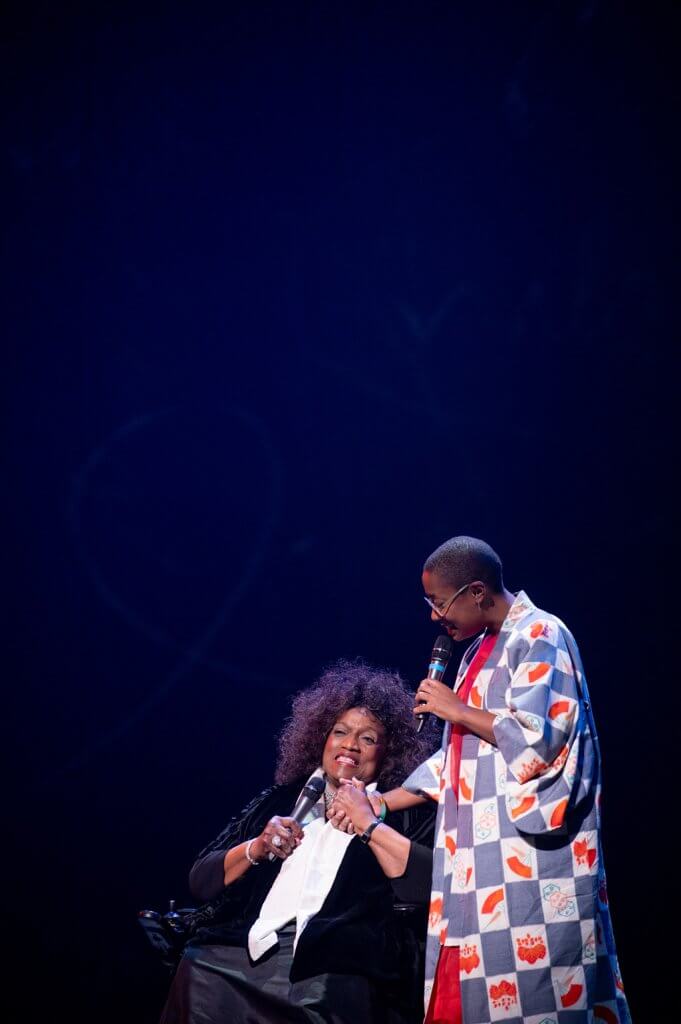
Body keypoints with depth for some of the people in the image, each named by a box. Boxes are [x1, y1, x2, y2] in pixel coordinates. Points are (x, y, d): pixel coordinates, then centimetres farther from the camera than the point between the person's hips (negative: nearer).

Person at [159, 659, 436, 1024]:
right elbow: (201, 880, 17)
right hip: (248, 952, 3)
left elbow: (432, 884, -5)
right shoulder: (281, 800, 22)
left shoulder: (402, 810, 14)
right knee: (195, 979, -25)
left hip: (337, 966, -3)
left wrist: (369, 825, -7)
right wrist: (256, 850, 0)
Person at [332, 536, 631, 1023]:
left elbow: (537, 736, -18)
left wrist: (457, 710, -7)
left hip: (529, 854, -8)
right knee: (474, 984, 3)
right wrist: (377, 806, 17)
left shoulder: (539, 636, -7)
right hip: (483, 852, 8)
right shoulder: (481, 650, 19)